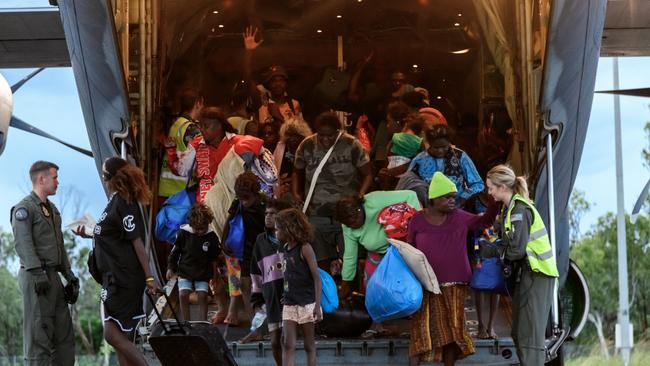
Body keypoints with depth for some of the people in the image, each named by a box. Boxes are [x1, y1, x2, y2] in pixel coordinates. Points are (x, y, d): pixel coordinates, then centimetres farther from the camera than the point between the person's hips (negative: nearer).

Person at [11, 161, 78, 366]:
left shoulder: (52, 209, 21)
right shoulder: (24, 208, -8)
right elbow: (23, 243, -18)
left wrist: (68, 274, 19)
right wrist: (37, 273, -26)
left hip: (52, 276, 9)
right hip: (35, 277, -9)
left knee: (64, 332, 8)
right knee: (39, 333, -9)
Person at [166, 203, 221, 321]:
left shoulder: (211, 236, -10)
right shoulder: (184, 233, -13)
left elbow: (214, 257, 4)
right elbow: (175, 251, -2)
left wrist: (214, 272, 4)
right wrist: (170, 268, -2)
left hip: (203, 272, 1)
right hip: (185, 270, 0)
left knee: (202, 296, -8)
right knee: (183, 295, -12)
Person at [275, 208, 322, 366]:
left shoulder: (304, 248, -9)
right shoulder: (286, 249, 10)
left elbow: (317, 278, -12)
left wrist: (317, 305, -18)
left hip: (306, 304, -6)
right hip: (289, 305, 6)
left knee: (309, 345, 3)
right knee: (288, 345, -3)